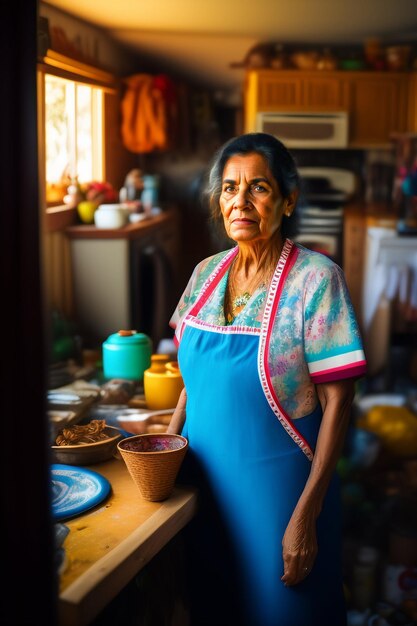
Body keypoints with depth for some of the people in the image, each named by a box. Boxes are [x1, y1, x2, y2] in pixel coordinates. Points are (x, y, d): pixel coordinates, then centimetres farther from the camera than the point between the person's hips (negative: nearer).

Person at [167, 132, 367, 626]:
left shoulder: (316, 279, -16)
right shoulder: (207, 273, 1)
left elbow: (337, 403, -16)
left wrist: (305, 516, -17)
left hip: (276, 490, -5)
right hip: (203, 485, 5)